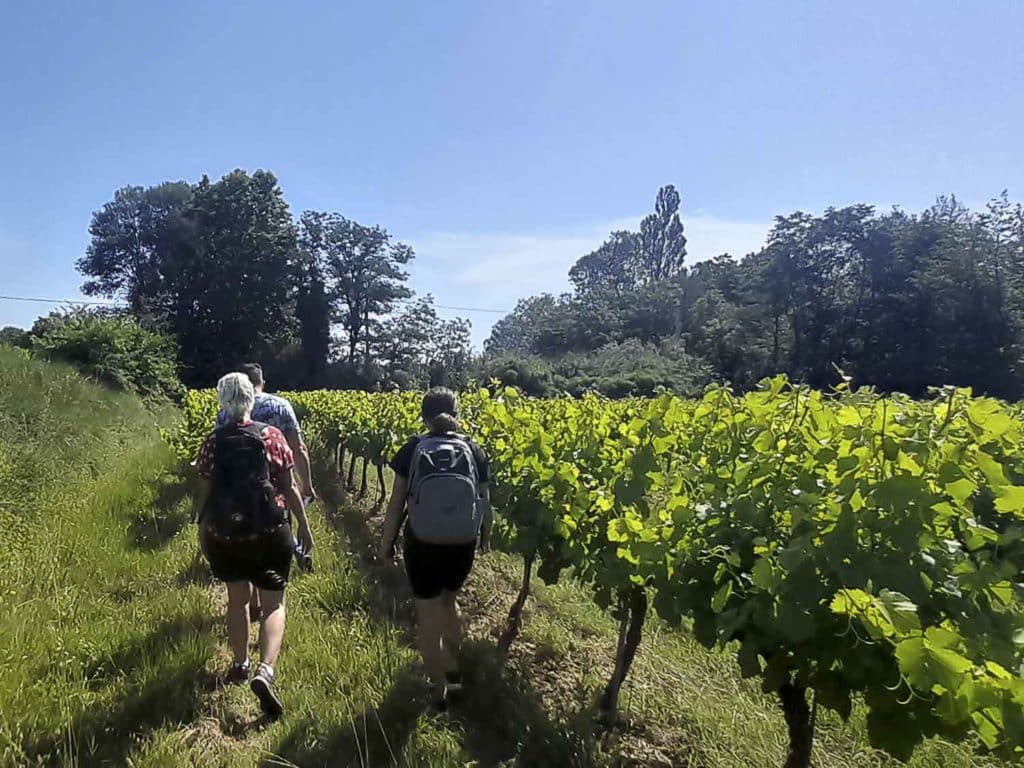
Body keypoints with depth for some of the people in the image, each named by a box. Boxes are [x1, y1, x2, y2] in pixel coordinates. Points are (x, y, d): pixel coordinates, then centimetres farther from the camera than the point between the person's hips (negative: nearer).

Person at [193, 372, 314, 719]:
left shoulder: (213, 443, -4)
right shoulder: (271, 436, -8)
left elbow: (204, 494, 1)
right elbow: (288, 489, -5)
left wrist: (202, 531, 16)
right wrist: (304, 525, 6)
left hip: (224, 535, 2)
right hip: (269, 534, -2)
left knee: (237, 598, 23)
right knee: (274, 604, 8)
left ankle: (240, 665, 36)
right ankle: (265, 671, -12)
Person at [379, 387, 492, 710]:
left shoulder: (412, 450, -9)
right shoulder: (473, 450, -5)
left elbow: (396, 503, -6)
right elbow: (485, 502, 2)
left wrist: (386, 543, 7)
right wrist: (485, 537, 20)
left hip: (421, 545, -2)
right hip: (462, 546, 2)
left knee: (428, 613, 11)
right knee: (449, 601, 27)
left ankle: (438, 687, 21)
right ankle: (453, 670, 34)